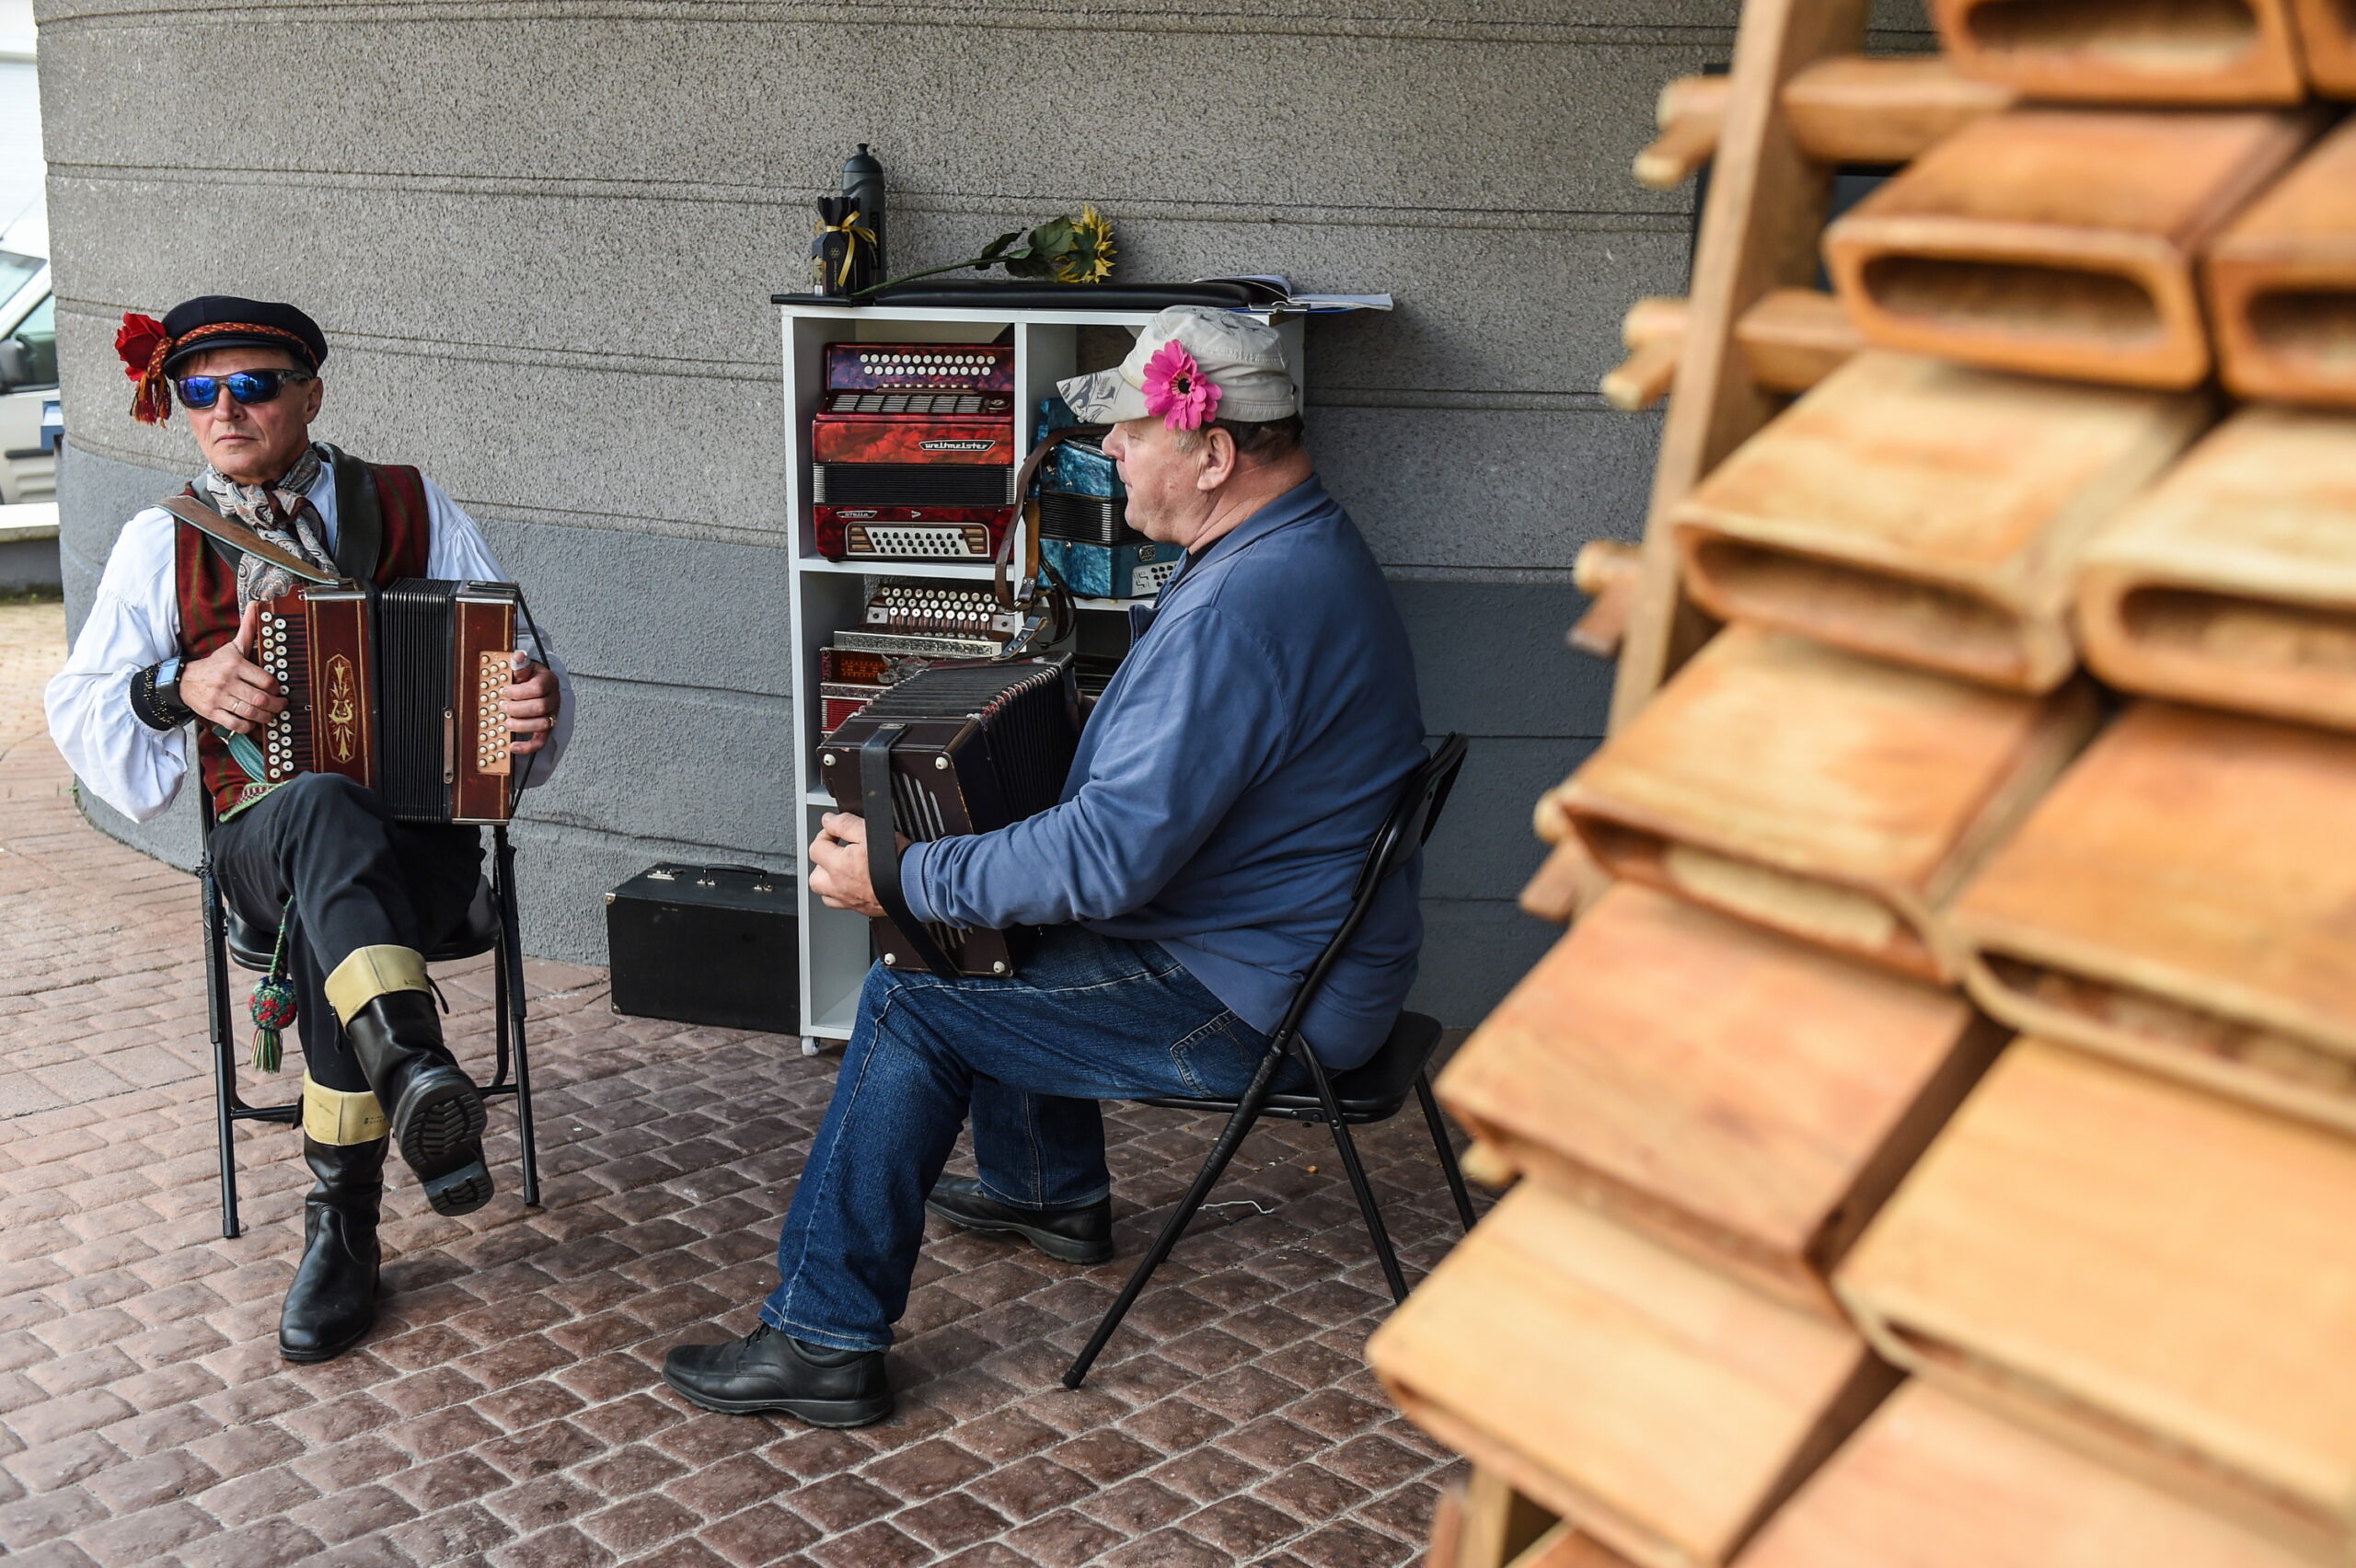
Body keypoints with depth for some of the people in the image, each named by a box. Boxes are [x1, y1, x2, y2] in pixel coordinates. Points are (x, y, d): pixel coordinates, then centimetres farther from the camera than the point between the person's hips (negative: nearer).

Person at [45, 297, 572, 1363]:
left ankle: (342, 1227, -25)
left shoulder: (410, 509, 10)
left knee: (325, 918, -35)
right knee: (324, 807, -38)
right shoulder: (162, 542, 10)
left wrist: (536, 698, -16)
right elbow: (79, 711, 9)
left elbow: (504, 648, 8)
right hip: (263, 837, 0)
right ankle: (417, 1075, -56)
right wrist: (183, 689, -12)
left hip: (422, 840, 1)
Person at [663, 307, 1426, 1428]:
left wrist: (900, 878, -21)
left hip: (1257, 1004, -10)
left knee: (912, 998, -9)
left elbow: (1112, 856, -30)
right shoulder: (1304, 543, 7)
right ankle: (1047, 1190, 40)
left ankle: (823, 1340, -1)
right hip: (1305, 950, 10)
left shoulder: (1239, 610, -28)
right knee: (1013, 920, 25)